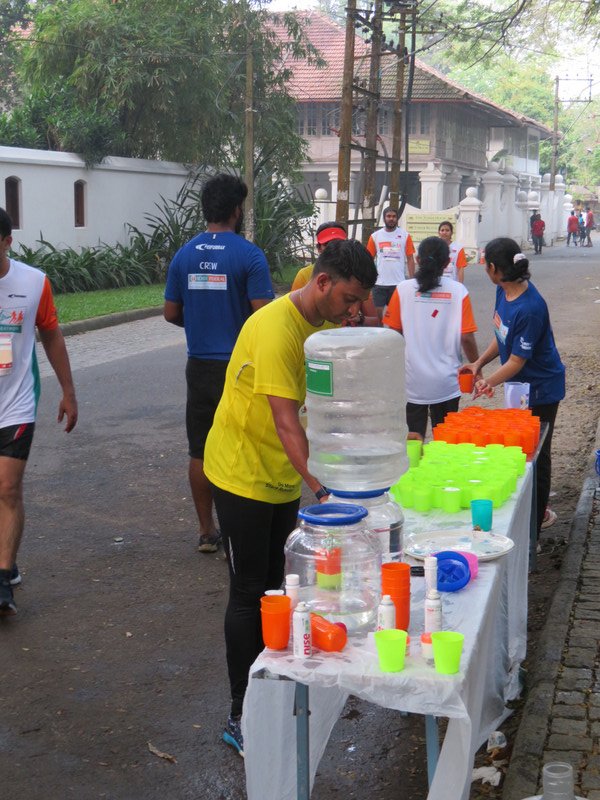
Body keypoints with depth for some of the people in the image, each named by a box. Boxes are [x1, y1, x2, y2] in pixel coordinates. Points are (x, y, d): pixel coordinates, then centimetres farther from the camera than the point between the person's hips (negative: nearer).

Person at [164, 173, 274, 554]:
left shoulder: (185, 254, 3)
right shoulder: (250, 255, -12)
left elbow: (171, 313, 7)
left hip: (200, 367, 4)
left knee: (201, 452, 12)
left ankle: (207, 531, 20)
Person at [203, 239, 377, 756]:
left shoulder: (328, 324, 0)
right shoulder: (276, 329, -28)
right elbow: (286, 423, -34)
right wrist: (321, 489, -40)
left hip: (284, 475, 8)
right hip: (243, 475, -8)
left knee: (271, 587, 16)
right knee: (249, 595, -1)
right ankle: (241, 717, 9)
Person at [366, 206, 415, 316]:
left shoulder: (405, 236, 3)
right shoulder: (375, 236, 5)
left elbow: (410, 259, 3)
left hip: (399, 283, 0)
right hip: (379, 283, 0)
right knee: (377, 312, 1)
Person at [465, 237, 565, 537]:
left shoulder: (530, 308, -31)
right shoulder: (503, 291, -4)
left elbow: (517, 360, -25)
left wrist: (488, 382, -25)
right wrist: (480, 362, -1)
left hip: (540, 389, -9)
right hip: (520, 386, 9)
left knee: (535, 453, 4)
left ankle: (536, 517, 20)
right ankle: (537, 511, 36)